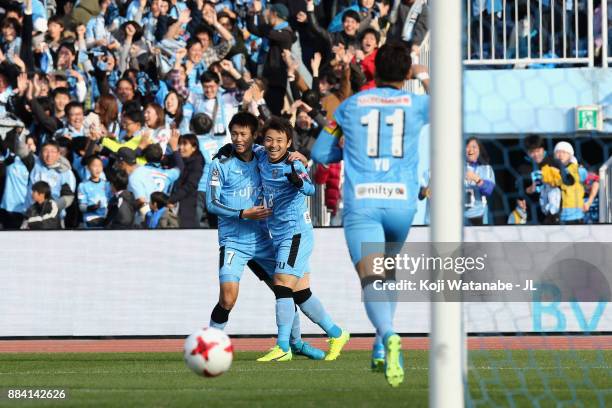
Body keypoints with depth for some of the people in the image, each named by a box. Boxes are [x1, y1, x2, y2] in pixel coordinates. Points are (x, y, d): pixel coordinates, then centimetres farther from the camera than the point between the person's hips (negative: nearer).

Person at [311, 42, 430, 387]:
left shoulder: (351, 105, 9)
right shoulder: (415, 104, 8)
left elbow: (321, 153, 16)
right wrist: (425, 78, 42)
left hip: (361, 203, -2)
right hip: (402, 202, 2)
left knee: (372, 280, -14)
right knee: (389, 271, 25)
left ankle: (389, 335, -42)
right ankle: (381, 350, 17)